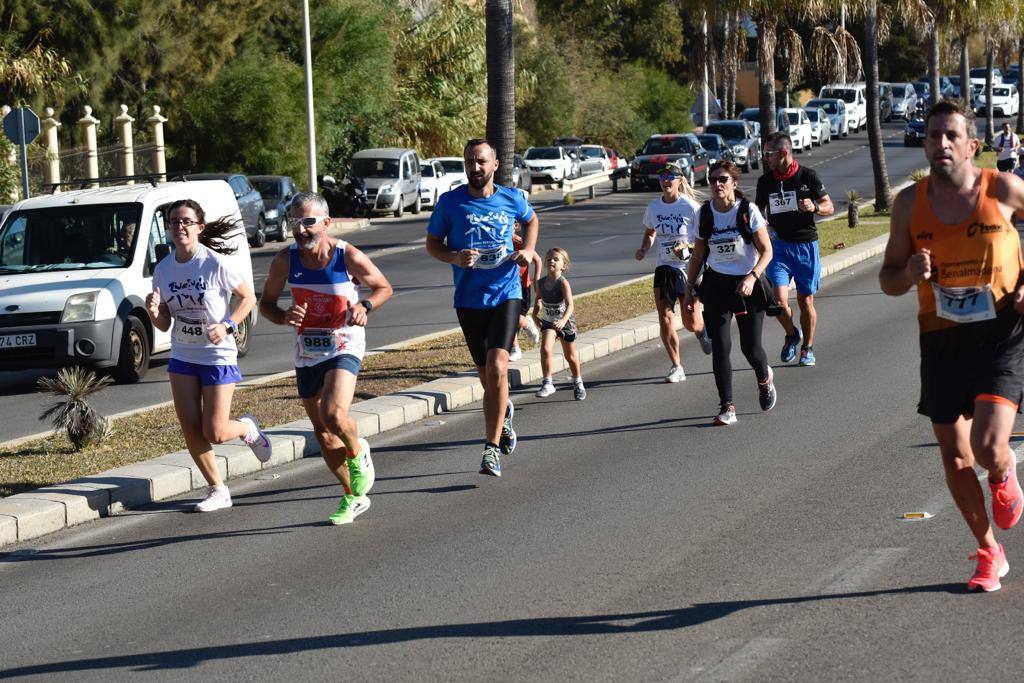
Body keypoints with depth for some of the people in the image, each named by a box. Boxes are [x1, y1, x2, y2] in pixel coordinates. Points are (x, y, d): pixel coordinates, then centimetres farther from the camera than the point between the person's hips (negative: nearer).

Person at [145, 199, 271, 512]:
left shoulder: (215, 264, -15)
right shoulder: (163, 269, 0)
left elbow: (248, 298, -5)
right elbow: (165, 324, 4)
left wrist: (226, 325, -19)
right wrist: (153, 311, -17)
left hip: (218, 357, -5)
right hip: (183, 357, 5)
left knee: (215, 433, -6)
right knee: (191, 430, 0)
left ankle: (248, 429, 29)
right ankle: (217, 491, 15)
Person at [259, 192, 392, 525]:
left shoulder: (349, 257, -14)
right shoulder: (286, 260, -7)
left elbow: (384, 288, 2)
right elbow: (266, 304, 4)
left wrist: (365, 305, -19)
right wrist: (285, 317, -17)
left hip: (344, 347, -4)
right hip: (306, 352, 4)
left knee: (333, 414, -26)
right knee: (322, 432, 9)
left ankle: (358, 454, 8)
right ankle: (353, 497, 27)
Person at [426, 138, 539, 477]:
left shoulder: (512, 199, 1)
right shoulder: (450, 202, -3)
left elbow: (531, 220, 24)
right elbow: (432, 243, 6)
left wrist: (528, 250, 5)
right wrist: (454, 257, -15)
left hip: (506, 294, -1)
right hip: (469, 299, 1)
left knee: (497, 367, -19)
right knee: (487, 377, 10)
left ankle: (492, 448, -16)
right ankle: (504, 413, 45)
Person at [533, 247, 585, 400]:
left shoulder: (563, 283, -25)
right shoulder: (541, 283, -11)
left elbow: (570, 305, -34)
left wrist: (563, 320, -49)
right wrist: (535, 313, -3)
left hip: (565, 322, -3)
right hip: (548, 322, 3)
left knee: (570, 356, 14)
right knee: (545, 349, -22)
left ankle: (578, 383, 38)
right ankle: (547, 383, -14)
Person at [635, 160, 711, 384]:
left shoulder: (692, 207, -11)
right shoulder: (653, 208, 4)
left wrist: (687, 248, -25)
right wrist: (644, 249, 2)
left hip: (689, 267, -4)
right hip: (664, 268, 4)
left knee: (691, 323, -2)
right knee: (665, 319, -6)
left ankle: (703, 330, 37)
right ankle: (676, 367, 5)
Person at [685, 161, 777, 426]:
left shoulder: (748, 211, -8)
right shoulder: (705, 214, 1)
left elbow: (766, 251, -8)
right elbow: (698, 255, 11)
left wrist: (752, 277, -23)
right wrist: (690, 289, 9)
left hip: (747, 285, -2)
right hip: (716, 285, 2)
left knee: (751, 347, 0)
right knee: (720, 347, -6)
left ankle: (765, 378, 35)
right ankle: (726, 406, 0)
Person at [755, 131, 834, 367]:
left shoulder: (807, 176, -4)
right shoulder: (765, 181, 4)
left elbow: (829, 207, 2)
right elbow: (757, 209, 19)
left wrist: (814, 207, -20)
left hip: (806, 246, -2)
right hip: (778, 245, 2)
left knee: (805, 302, 6)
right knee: (779, 299, -13)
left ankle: (807, 348, 24)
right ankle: (791, 334, 15)